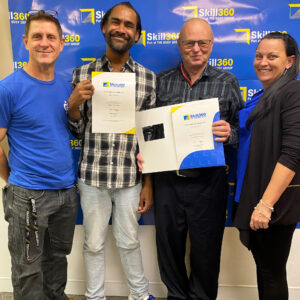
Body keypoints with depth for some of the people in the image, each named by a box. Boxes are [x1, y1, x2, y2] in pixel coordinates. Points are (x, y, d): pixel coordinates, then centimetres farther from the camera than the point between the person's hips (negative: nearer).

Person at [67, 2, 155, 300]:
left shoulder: (148, 78, -1)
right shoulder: (82, 73, 0)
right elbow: (76, 131, 3)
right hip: (91, 175, 1)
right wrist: (74, 103, -17)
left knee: (128, 241, 16)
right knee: (93, 243, 15)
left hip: (130, 177, 0)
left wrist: (149, 183, 1)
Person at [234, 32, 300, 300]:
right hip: (254, 196, 8)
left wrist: (266, 204, -25)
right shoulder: (263, 97, 13)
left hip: (277, 199, -8)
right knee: (263, 267, 19)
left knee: (272, 272, 6)